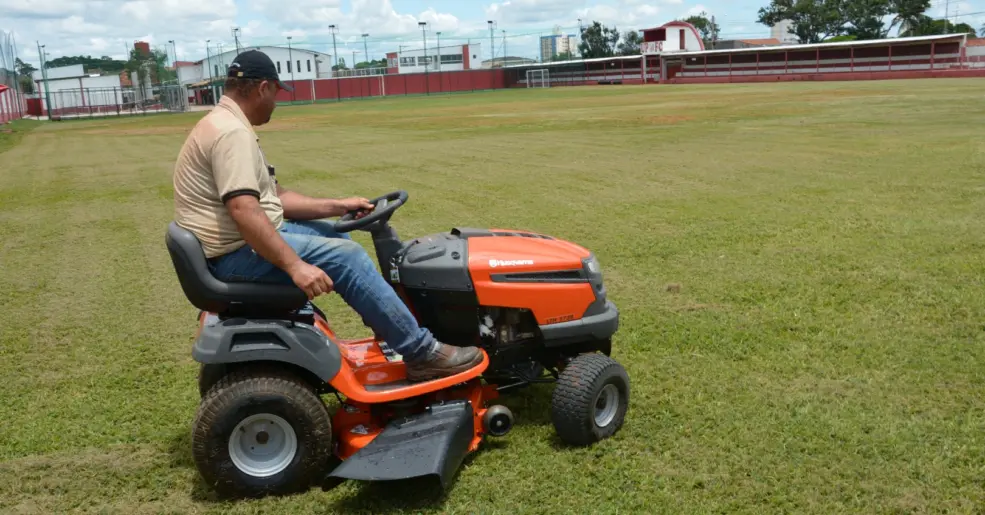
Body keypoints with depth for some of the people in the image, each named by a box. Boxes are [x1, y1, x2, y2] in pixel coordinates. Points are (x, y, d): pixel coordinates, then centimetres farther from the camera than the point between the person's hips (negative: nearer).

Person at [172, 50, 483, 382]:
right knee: (345, 255, -17)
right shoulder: (232, 132, -20)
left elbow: (275, 196, 14)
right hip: (236, 253, -11)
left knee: (334, 232, 18)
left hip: (241, 241, 11)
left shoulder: (228, 125, 15)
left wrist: (337, 206, 7)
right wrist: (295, 265, -34)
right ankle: (421, 354, -13)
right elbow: (244, 211, -32)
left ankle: (390, 324, 24)